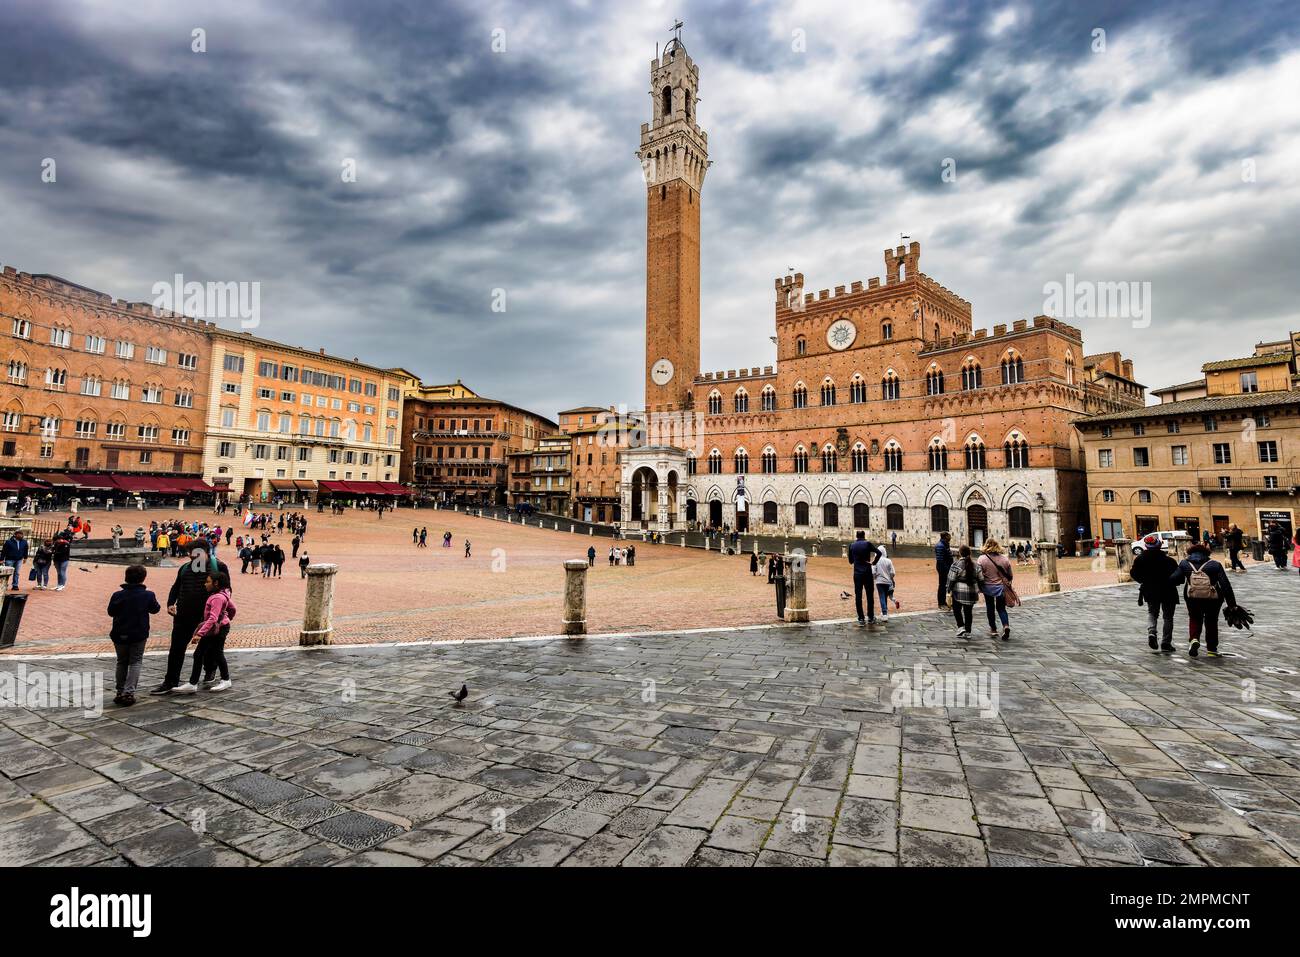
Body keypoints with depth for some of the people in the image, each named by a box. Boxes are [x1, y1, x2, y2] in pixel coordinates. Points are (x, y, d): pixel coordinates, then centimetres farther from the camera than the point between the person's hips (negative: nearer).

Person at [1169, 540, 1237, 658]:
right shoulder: (1215, 565, -4)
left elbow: (1173, 580, -9)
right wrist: (1232, 604, 0)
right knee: (1211, 622, 20)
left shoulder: (1184, 563, -3)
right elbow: (1225, 585, -5)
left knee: (1194, 618, 22)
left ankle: (1194, 639, -3)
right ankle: (1212, 650, 25)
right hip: (1213, 599, 0)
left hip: (1192, 599, 0)